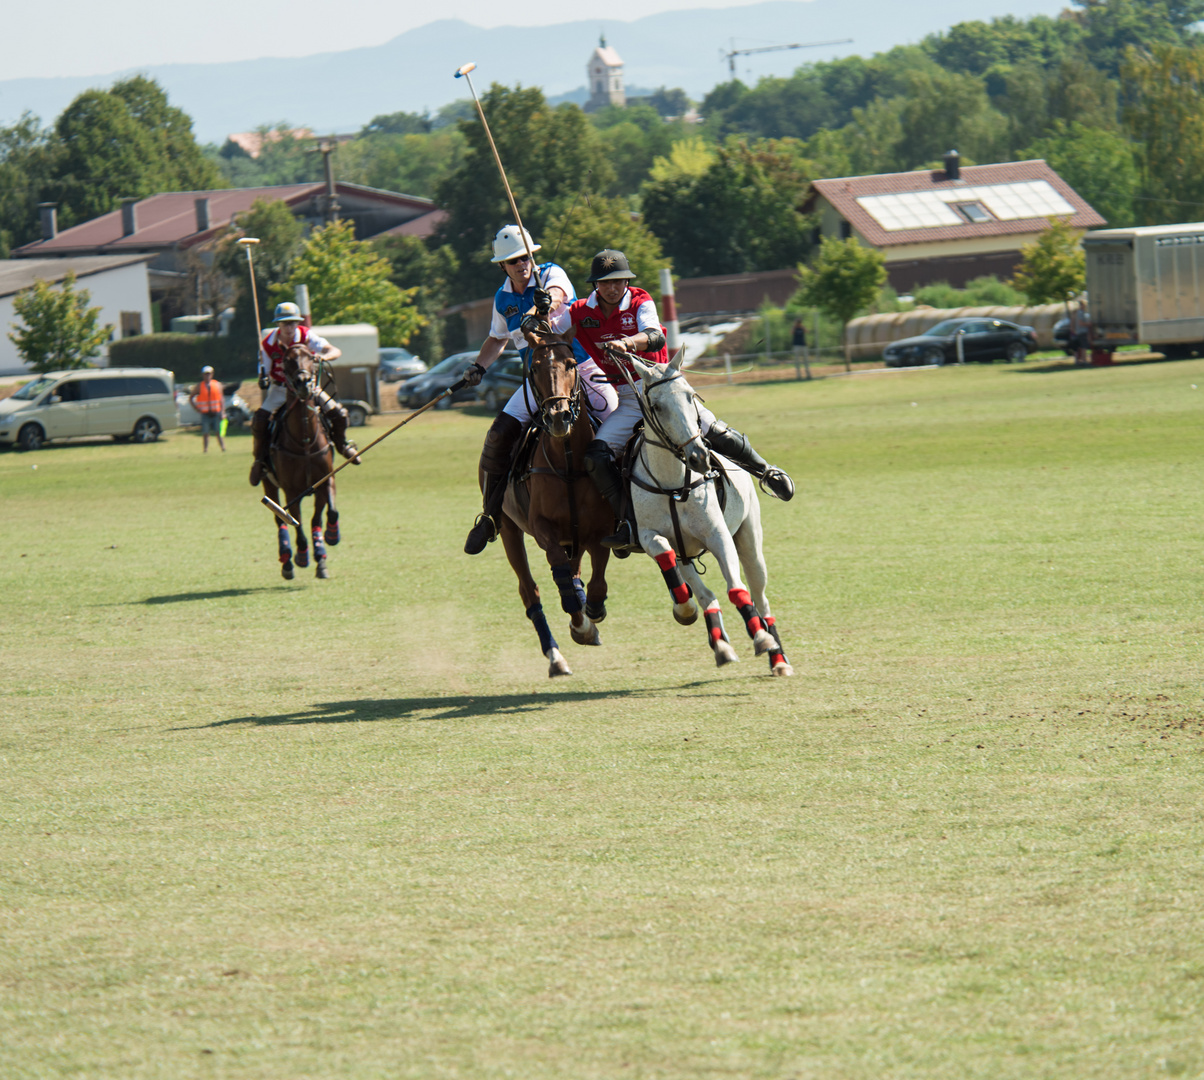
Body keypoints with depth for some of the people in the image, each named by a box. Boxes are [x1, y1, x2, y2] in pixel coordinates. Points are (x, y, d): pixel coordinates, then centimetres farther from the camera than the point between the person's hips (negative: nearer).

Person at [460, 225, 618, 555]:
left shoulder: (551, 274, -8)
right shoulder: (503, 299, 6)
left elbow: (556, 295, -34)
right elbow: (497, 339, 25)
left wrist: (546, 304, -58)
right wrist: (478, 367, 8)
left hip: (580, 369, -4)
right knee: (500, 435, -10)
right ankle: (491, 514, 5)